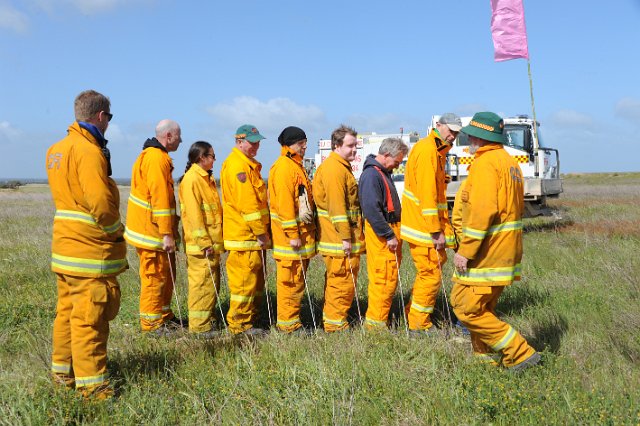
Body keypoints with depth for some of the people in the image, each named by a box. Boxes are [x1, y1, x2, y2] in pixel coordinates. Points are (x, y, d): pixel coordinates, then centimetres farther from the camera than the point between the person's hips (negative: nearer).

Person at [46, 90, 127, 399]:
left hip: (65, 245, 9)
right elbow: (101, 202, -24)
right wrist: (115, 231, -8)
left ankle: (62, 371, 29)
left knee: (67, 310, 18)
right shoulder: (89, 151, -17)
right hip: (91, 249, -9)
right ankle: (91, 385, 4)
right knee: (90, 317, -3)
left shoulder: (56, 150, 11)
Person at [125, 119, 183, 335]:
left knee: (167, 273, 18)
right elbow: (160, 198, -23)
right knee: (155, 275, -3)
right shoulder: (156, 159, -18)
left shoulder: (155, 156, 17)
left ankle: (164, 315, 29)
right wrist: (167, 234, -23)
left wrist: (169, 230, 24)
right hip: (151, 229, -11)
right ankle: (151, 322, 7)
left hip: (153, 228, 11)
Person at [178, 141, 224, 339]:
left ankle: (209, 319, 24)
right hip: (201, 245, -10)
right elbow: (193, 214, -19)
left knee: (212, 282, 14)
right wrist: (204, 242, -20)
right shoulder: (192, 179, -13)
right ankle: (200, 326, 2)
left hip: (212, 242, 10)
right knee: (203, 283, -5)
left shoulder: (206, 178, 17)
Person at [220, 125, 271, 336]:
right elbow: (247, 203, -21)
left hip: (253, 235, 10)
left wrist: (262, 230, 20)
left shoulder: (248, 164, 19)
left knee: (256, 277, 15)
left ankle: (250, 319, 23)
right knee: (245, 278, -5)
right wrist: (261, 231, -18)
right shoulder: (237, 166, -15)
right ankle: (240, 324, 2)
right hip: (244, 235, -10)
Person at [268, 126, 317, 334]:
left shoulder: (296, 165, 18)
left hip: (302, 229, 10)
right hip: (289, 232, -10)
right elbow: (284, 202, -20)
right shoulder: (283, 167, -14)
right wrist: (293, 234, -21)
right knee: (290, 279, -5)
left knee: (297, 278, 14)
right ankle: (288, 323, 3)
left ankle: (293, 320, 22)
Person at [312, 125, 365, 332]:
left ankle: (331, 319, 26)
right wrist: (345, 237, -22)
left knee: (336, 279, 16)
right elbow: (337, 206, -22)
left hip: (341, 238, 11)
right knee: (343, 280, -5)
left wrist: (349, 235, 24)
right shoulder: (334, 169, -15)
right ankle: (336, 324, 2)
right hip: (339, 238, -11)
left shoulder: (341, 166, 19)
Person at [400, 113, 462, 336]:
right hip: (423, 226, -10)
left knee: (428, 274, 17)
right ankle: (419, 327, 7)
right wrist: (437, 232, -23)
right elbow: (427, 195, -23)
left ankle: (415, 319, 27)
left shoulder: (438, 152, 16)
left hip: (431, 226, 10)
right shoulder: (426, 150, -17)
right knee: (431, 276, -4)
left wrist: (443, 228, 19)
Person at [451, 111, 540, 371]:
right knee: (483, 308, 18)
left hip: (486, 252, -10)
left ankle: (519, 354, -2)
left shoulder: (485, 163, -15)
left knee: (466, 306, -5)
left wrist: (465, 250, -21)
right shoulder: (509, 162, 17)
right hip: (506, 250, 10)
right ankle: (487, 357, 25)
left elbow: (482, 211, -24)